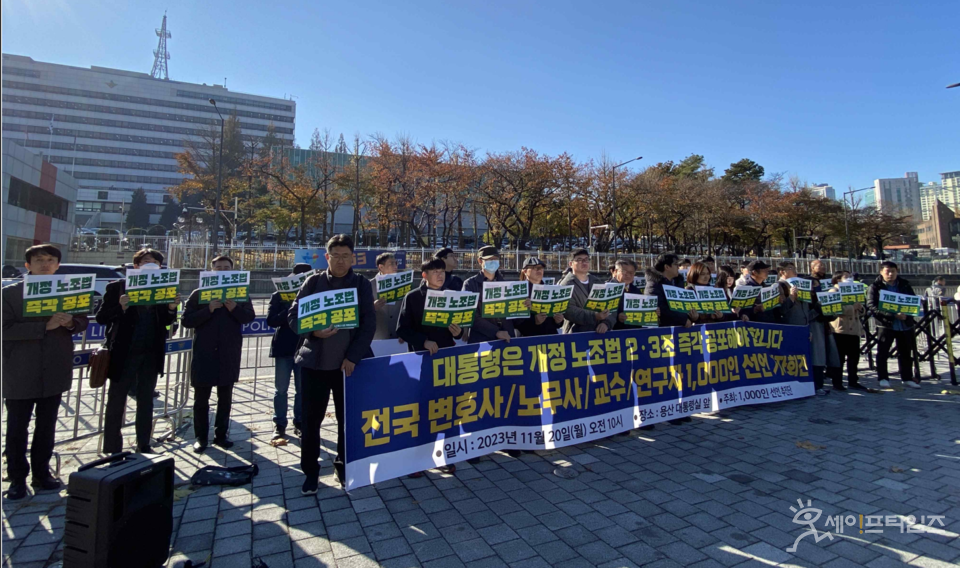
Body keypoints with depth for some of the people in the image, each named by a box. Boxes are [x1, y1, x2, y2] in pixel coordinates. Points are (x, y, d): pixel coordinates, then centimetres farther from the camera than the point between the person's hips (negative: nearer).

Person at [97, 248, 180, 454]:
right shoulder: (117, 287, -4)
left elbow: (165, 322, 7)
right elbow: (101, 317, -7)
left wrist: (172, 308, -13)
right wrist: (121, 307, -25)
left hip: (151, 354, 3)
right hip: (124, 353, -3)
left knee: (146, 402, 13)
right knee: (116, 403, 7)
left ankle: (144, 448, 25)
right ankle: (111, 451, 19)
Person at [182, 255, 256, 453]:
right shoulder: (199, 293, 2)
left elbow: (250, 317, -1)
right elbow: (186, 320, -5)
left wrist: (234, 309, -18)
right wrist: (208, 310, -19)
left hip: (229, 353, 1)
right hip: (204, 352, -1)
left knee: (225, 397, 10)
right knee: (201, 398, 5)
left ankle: (221, 435, 21)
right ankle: (201, 437, 17)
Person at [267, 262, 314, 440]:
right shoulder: (279, 296, 1)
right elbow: (271, 321, -8)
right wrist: (290, 310, -20)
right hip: (284, 348, -1)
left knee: (302, 389, 7)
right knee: (281, 389, 6)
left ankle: (300, 423, 18)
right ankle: (279, 425, 17)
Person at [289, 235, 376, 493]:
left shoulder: (362, 284, 1)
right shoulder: (313, 282, 3)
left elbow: (369, 323, -4)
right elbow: (293, 315, 1)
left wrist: (353, 356, -13)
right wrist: (313, 331, -19)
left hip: (349, 361, 0)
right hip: (314, 361, 0)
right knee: (311, 418, 5)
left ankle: (344, 465, 27)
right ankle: (310, 470, 22)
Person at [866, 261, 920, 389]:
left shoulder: (905, 285, 8)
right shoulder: (875, 287, -5)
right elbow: (871, 307, -13)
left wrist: (906, 313, -11)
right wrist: (893, 315, -23)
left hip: (905, 324, 4)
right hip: (885, 324, -4)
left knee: (906, 353, 13)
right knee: (882, 353, -3)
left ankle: (907, 378, 25)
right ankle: (883, 378, 6)